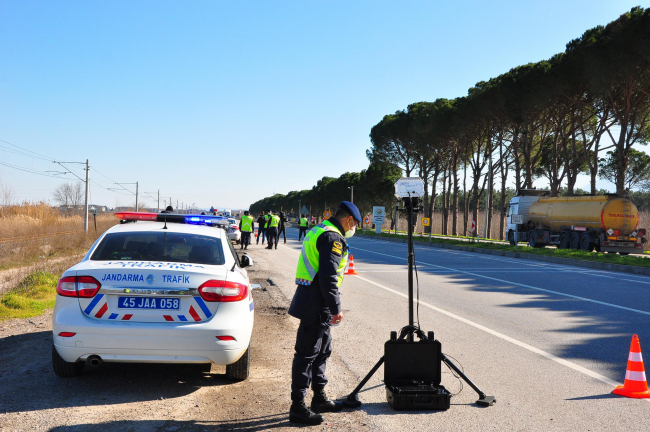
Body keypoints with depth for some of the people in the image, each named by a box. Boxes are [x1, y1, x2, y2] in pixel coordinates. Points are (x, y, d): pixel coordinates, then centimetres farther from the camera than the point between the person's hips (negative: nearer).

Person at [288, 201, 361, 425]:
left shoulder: (319, 231, 19)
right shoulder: (332, 237, -15)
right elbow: (328, 276, -23)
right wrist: (336, 308, -20)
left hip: (313, 303, 11)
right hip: (316, 306, -11)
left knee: (323, 350, 19)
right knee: (307, 354, -5)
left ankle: (319, 398, 30)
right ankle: (298, 406, 1)